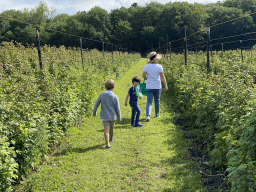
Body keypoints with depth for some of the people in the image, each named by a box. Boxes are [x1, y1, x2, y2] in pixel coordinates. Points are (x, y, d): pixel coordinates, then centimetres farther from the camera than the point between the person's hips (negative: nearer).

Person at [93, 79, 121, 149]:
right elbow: (117, 108, -7)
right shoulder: (115, 97, -10)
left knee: (106, 130, -1)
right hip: (112, 116, 1)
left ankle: (107, 143, -12)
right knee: (111, 128, 22)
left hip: (105, 116, -1)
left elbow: (96, 105, -2)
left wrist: (94, 112, 15)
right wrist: (119, 117, 5)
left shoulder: (101, 95, -8)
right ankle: (111, 138, 45)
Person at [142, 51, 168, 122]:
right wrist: (166, 85, -6)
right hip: (157, 87, -1)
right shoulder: (159, 66, -8)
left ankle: (148, 115, -17)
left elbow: (143, 75, -7)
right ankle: (157, 114, 30)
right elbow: (162, 77, -10)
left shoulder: (146, 66, -4)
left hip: (149, 87, 1)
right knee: (157, 101, 16)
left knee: (149, 101, 0)